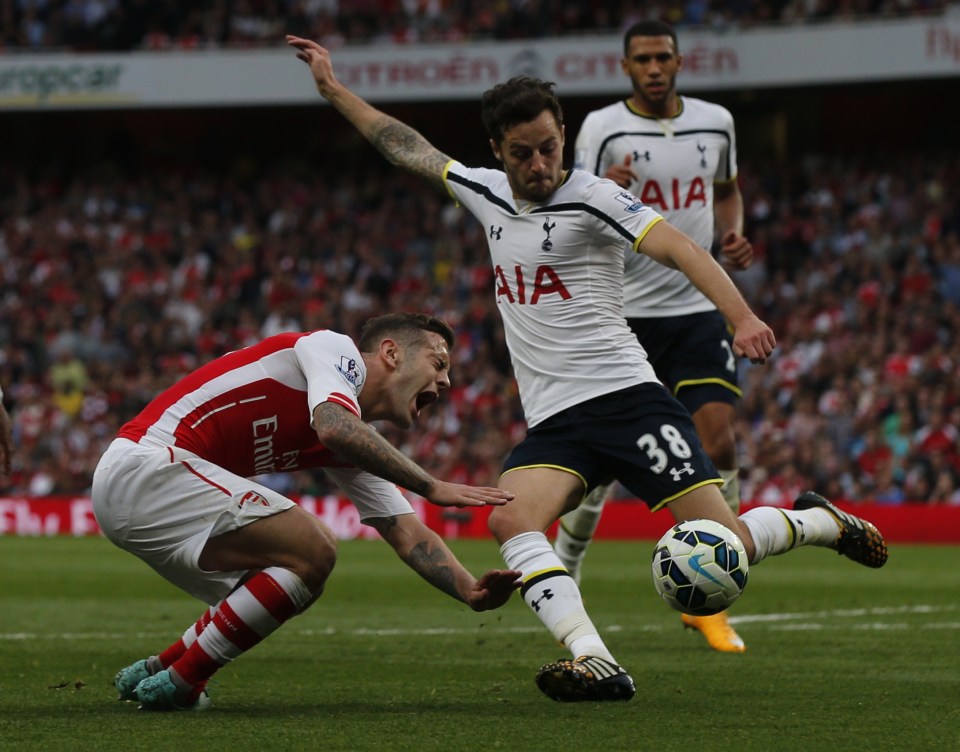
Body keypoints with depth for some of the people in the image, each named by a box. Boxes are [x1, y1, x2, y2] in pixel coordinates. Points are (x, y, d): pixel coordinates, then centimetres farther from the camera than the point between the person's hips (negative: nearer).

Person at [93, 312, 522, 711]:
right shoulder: (337, 349, -6)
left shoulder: (358, 448, 18)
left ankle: (149, 674, 21)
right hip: (142, 466, -10)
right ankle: (176, 687, -9)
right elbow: (335, 428, -27)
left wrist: (471, 591, -3)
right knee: (312, 553, -17)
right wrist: (433, 488, -22)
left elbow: (407, 534, 13)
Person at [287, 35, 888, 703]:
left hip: (624, 395, -5)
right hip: (552, 423, 5)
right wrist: (334, 89, 32)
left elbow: (679, 248, -18)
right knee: (510, 521, -26)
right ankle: (597, 663, -35)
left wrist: (742, 318, -33)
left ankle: (820, 522, 21)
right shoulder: (487, 193, 13)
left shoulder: (592, 197, -5)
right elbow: (408, 147, 27)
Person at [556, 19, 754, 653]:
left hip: (698, 309, 3)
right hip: (624, 314, -3)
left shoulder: (716, 123, 7)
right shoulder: (603, 128, -5)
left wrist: (734, 236, 5)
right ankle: (563, 573, 26)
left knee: (719, 441, -12)